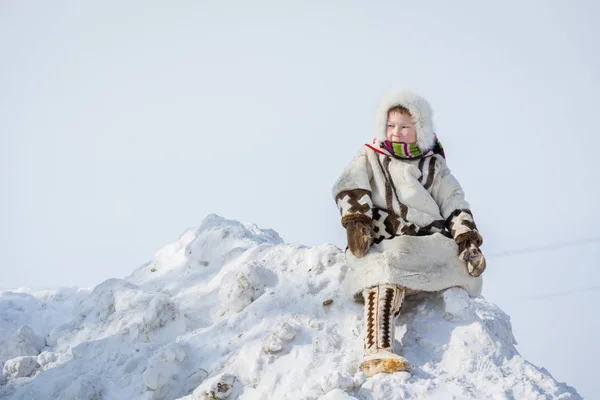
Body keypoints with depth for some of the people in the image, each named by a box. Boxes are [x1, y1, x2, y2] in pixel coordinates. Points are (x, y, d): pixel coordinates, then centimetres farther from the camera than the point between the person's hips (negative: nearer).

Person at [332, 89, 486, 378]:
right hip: (383, 244, -4)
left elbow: (454, 205, 11)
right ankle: (377, 353, -51)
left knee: (467, 265, -22)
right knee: (391, 266, -36)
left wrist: (468, 241, -6)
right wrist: (356, 221, -18)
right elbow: (350, 189, 1)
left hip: (431, 246, 4)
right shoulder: (370, 158, 19)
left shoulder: (434, 166, 23)